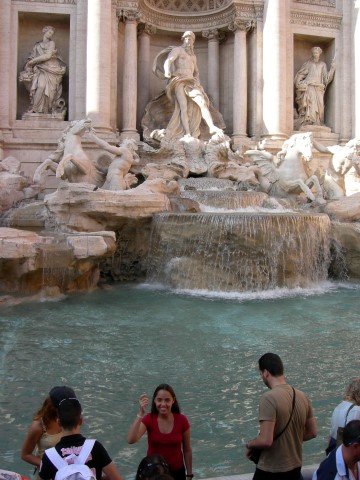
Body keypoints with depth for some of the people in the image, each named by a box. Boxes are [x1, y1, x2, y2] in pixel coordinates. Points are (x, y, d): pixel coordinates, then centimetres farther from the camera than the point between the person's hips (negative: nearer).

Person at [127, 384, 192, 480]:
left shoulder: (182, 420, -14)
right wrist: (141, 413, -38)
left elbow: (187, 451, -3)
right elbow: (131, 440, -32)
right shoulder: (149, 419, -15)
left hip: (177, 472, 0)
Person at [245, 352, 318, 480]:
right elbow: (312, 432, 9)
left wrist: (249, 444, -7)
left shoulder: (268, 398, -22)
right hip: (295, 469, 7)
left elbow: (266, 440, -26)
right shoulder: (302, 396, 0)